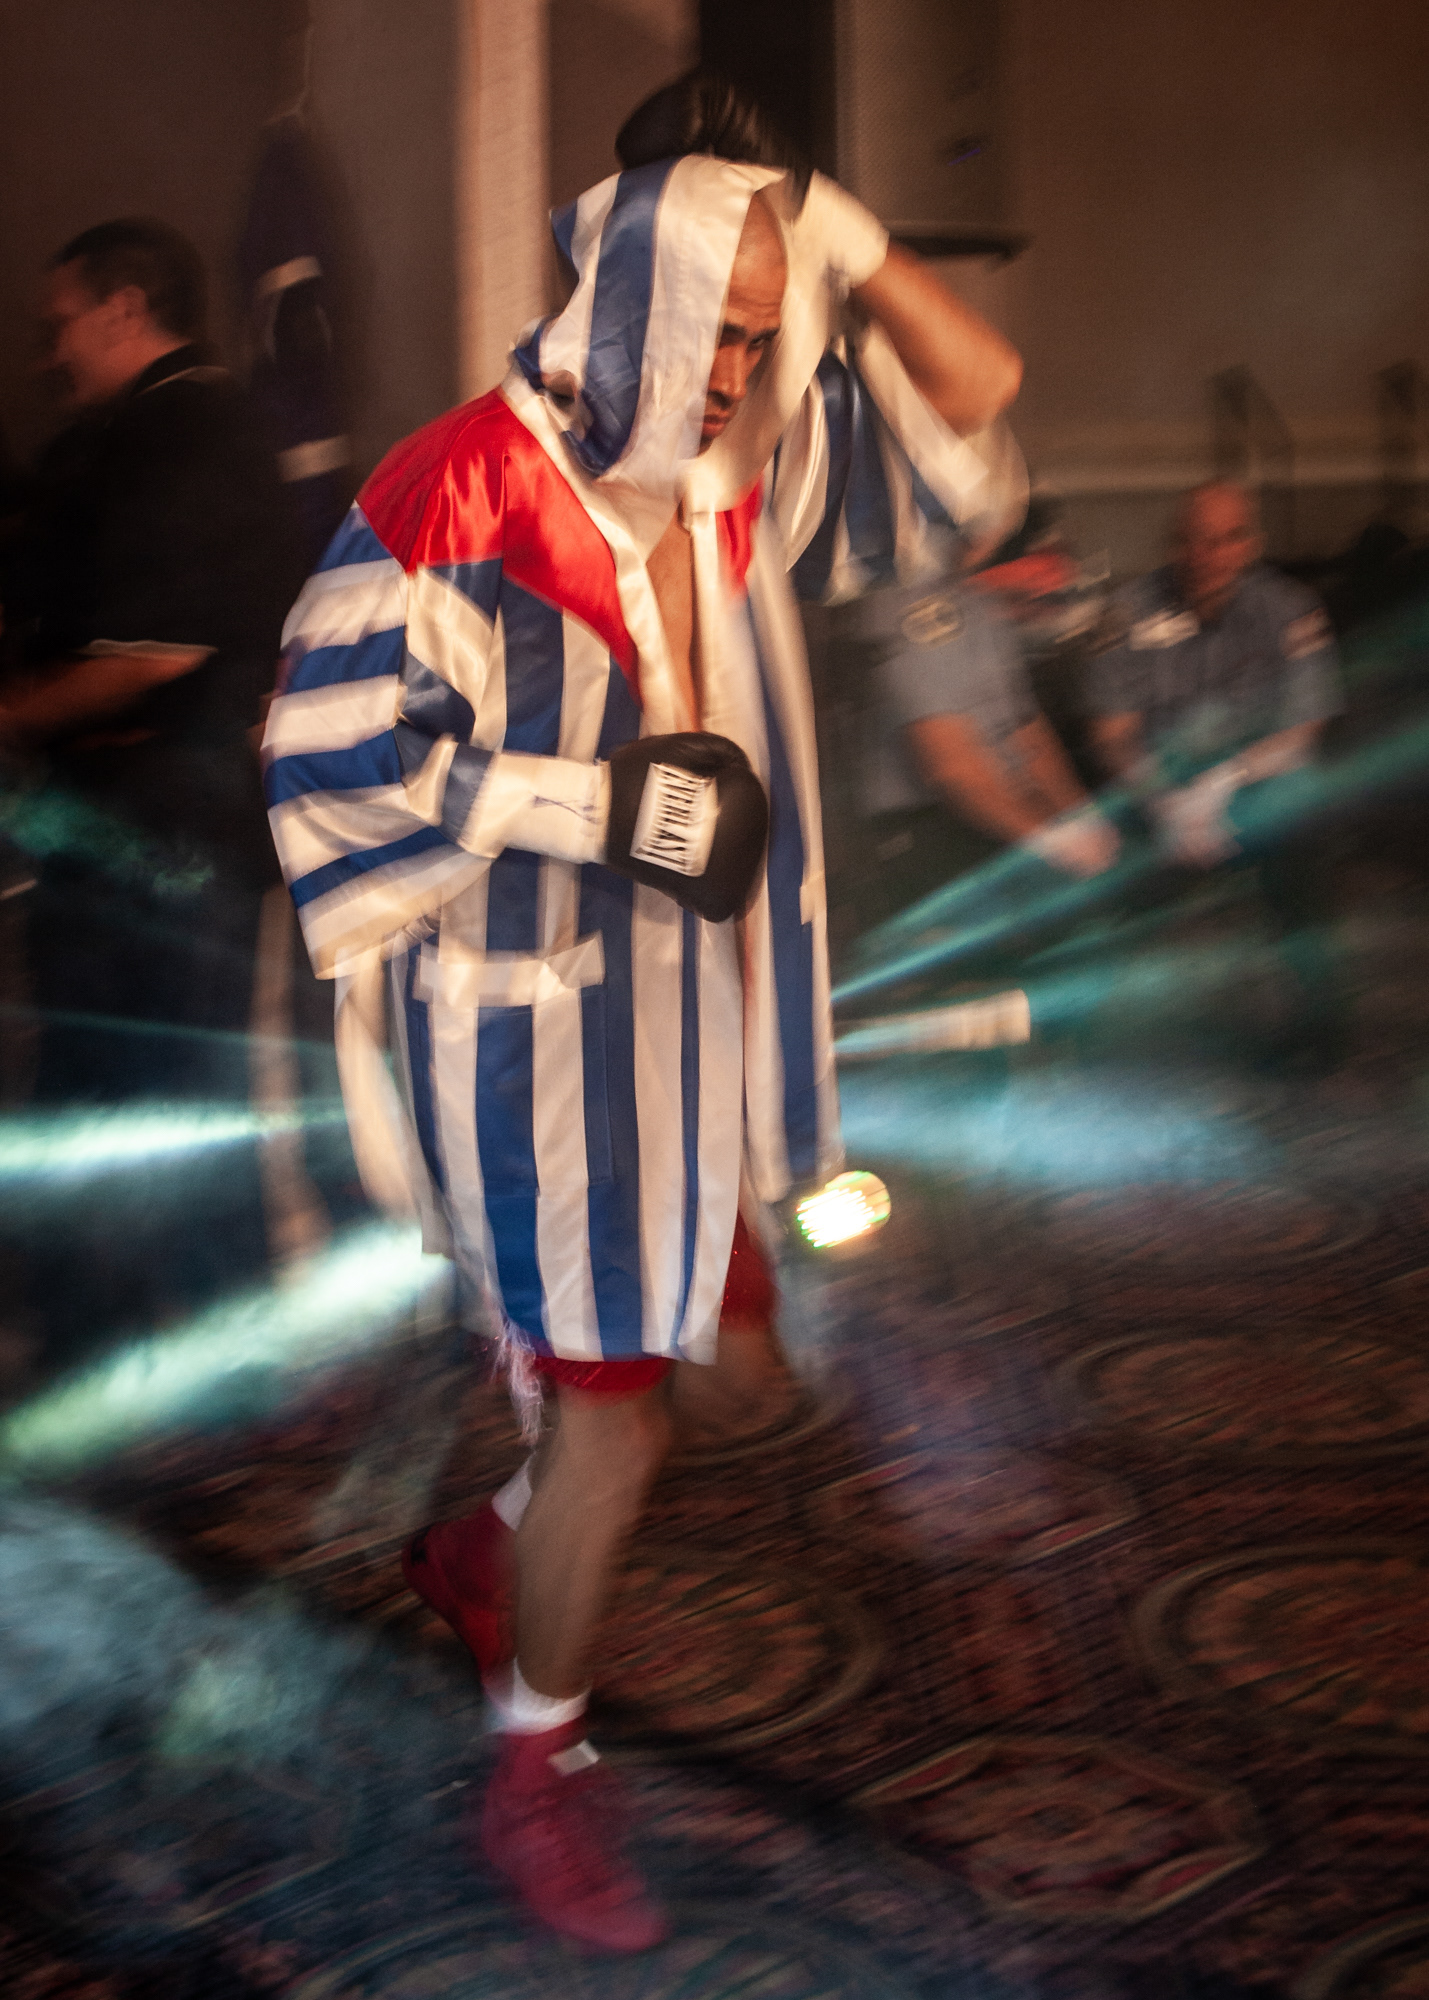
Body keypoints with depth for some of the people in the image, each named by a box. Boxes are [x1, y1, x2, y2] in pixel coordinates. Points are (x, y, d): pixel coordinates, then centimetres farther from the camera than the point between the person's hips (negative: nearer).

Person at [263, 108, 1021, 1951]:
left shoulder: (733, 484, 3)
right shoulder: (453, 498, -17)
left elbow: (975, 392, 7)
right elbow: (335, 758, -17)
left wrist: (841, 245, -8)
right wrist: (597, 803, -22)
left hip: (699, 1007, 7)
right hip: (534, 1027, -7)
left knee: (694, 1334, 18)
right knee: (616, 1414, -1)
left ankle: (489, 1553, 47)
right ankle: (536, 1771, 22)